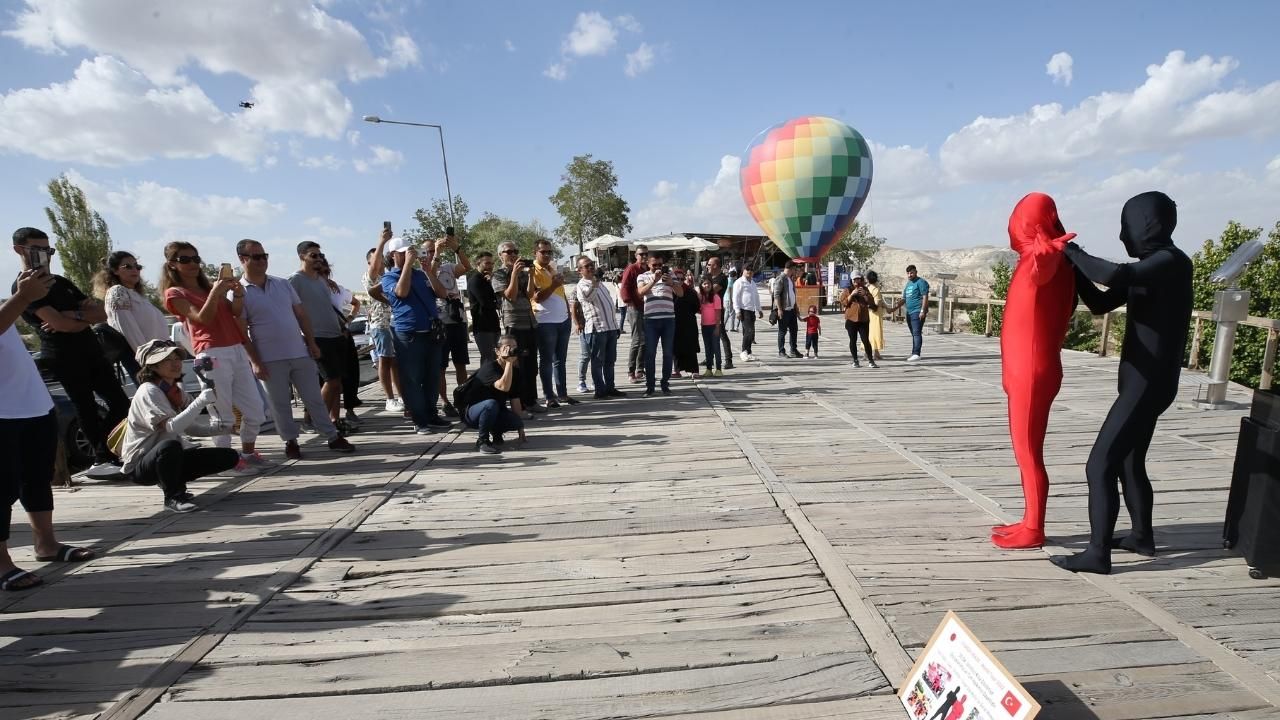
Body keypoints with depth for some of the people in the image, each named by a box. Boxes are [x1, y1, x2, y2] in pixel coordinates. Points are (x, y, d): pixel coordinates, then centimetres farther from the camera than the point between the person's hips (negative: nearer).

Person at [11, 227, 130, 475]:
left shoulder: (61, 282, 19)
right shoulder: (23, 287, -4)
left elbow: (101, 313, 11)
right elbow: (59, 323, -16)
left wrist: (73, 315, -7)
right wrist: (85, 318, 2)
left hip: (91, 351, 7)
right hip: (63, 358, -7)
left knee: (120, 403, 4)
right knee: (88, 410, -5)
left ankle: (103, 457, 11)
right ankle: (104, 458, 2)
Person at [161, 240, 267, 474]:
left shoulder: (210, 286, 23)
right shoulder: (175, 293, 3)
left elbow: (235, 313, 11)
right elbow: (202, 319, -10)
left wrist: (238, 296, -8)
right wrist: (215, 292, -19)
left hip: (237, 351, 7)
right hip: (212, 355, -7)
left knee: (256, 411, 8)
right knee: (222, 414, -7)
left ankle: (248, 453, 21)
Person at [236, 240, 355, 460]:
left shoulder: (283, 283, 8)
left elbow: (301, 314, 12)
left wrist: (311, 343, 5)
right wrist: (254, 362, -12)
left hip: (300, 353, 4)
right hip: (269, 359, -3)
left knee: (314, 398, 8)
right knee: (280, 404, 6)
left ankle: (333, 437, 14)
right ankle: (290, 441, 20)